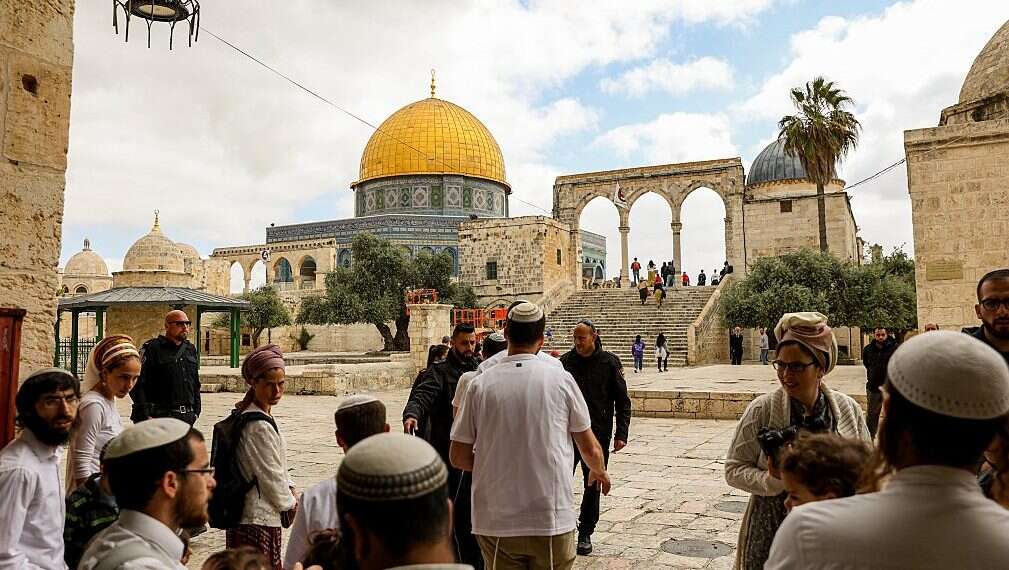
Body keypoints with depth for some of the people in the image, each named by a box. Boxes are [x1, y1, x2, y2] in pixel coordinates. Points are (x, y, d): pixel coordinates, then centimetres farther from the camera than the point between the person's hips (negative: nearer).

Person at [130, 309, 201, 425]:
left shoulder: (190, 349, 15)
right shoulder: (151, 349, -6)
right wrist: (145, 415, -15)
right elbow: (138, 384, -10)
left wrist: (196, 410, 16)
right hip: (159, 417, -6)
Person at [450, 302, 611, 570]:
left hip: (496, 521, 1)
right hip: (552, 519, 0)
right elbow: (590, 450, 4)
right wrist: (599, 472, 26)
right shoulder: (560, 379, -6)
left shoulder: (481, 384, -4)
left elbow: (458, 457, 0)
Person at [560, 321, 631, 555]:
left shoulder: (610, 362, -3)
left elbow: (623, 401, 0)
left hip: (598, 433, -1)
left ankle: (585, 533, 24)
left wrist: (621, 434, -6)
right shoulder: (565, 361, 0)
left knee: (593, 485, 9)